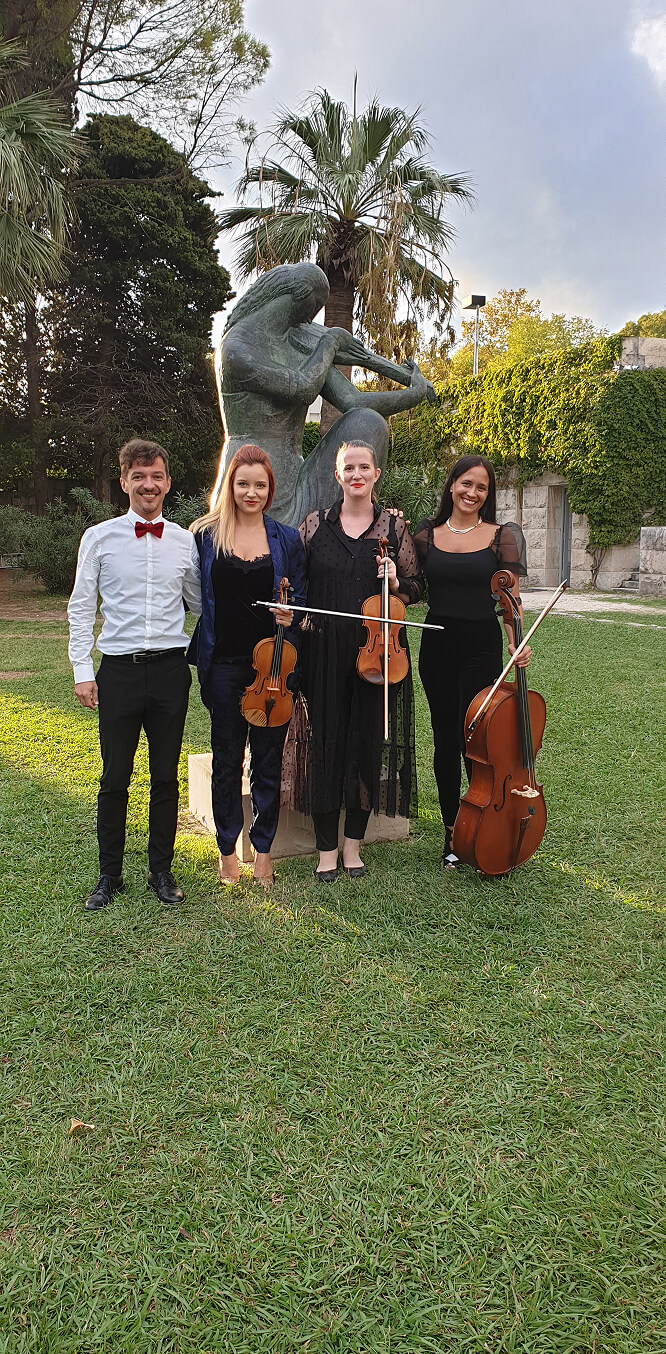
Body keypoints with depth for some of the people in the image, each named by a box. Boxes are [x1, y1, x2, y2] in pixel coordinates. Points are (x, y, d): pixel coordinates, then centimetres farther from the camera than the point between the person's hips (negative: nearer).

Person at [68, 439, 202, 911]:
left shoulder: (185, 541, 6)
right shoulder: (100, 538, 2)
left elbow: (200, 603, 17)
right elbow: (81, 608, 3)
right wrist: (83, 670, -2)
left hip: (171, 668, 1)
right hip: (119, 671, -1)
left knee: (166, 776, 9)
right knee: (115, 778, 6)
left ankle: (161, 871, 24)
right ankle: (110, 875, 22)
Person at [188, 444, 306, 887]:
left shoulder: (286, 539, 5)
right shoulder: (206, 536, 2)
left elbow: (300, 598, 10)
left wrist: (291, 615, -10)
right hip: (224, 664, -1)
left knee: (269, 760, 8)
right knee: (227, 759, 9)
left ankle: (264, 850, 23)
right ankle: (228, 851, 23)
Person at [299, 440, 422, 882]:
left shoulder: (394, 527, 5)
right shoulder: (316, 525, 7)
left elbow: (415, 590, 9)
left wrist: (395, 582, -11)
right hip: (325, 650, 0)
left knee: (368, 739, 5)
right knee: (327, 740, 2)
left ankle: (353, 843, 21)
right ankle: (327, 848, 15)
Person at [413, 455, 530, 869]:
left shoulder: (501, 536, 1)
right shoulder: (426, 536, 6)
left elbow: (511, 598, 0)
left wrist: (518, 642, -15)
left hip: (482, 646, -2)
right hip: (437, 645, 2)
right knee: (446, 739, 8)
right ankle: (452, 830, 22)